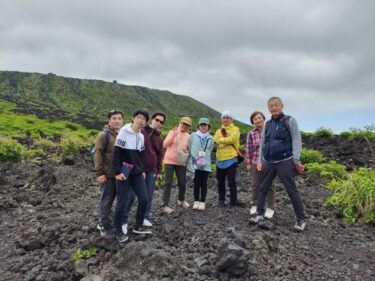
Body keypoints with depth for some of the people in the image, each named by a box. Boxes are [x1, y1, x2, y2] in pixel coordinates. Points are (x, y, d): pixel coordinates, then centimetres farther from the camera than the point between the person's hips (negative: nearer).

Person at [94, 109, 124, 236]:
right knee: (107, 200, 4)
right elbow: (98, 155, -13)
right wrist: (100, 173, -16)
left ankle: (104, 223, 33)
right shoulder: (103, 135, -10)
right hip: (108, 174, -6)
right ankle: (105, 226, 19)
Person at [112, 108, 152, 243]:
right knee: (122, 203, 1)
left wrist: (142, 170, 12)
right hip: (124, 173, -6)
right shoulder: (124, 132, -9)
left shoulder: (141, 136, 10)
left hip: (137, 173, 6)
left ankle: (138, 226, 25)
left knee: (144, 199, 6)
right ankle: (119, 231, 19)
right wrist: (117, 172, -16)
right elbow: (116, 153, -12)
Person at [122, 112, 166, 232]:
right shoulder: (140, 131, -3)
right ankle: (124, 220, 9)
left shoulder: (159, 138, 13)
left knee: (148, 195, 11)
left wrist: (159, 171, 16)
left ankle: (145, 217, 26)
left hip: (151, 170, 5)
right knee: (131, 195, -2)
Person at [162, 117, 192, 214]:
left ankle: (181, 200, 34)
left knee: (182, 183, 8)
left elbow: (190, 150, 13)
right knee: (168, 183, -5)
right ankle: (165, 205, 3)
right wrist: (173, 135, -18)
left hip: (181, 163, 3)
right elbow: (165, 145, -10)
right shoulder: (172, 132, 0)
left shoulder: (188, 137, 6)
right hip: (169, 161, -2)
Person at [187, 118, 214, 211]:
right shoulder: (193, 136, 5)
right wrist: (195, 158, -2)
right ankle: (196, 201, 15)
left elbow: (209, 151, 14)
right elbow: (189, 148, 4)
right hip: (195, 164, -2)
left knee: (203, 183, 4)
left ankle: (202, 202, 14)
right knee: (197, 183, 1)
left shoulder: (210, 139, 12)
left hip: (206, 164, 2)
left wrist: (203, 158, 2)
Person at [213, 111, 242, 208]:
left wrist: (221, 140, -7)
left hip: (231, 159, -5)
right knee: (220, 182, 11)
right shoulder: (219, 131, 15)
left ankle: (233, 201, 12)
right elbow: (216, 141, -2)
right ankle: (221, 200, 24)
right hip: (220, 160, 5)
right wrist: (227, 141, -16)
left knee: (232, 182, 0)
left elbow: (232, 139, -17)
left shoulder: (235, 129, 2)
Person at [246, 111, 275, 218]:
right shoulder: (251, 134, 2)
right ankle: (254, 205, 25)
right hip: (256, 162, 2)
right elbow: (249, 149, 3)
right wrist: (248, 163, 3)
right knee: (255, 185, 10)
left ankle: (270, 208, 17)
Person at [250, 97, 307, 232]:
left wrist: (296, 161, -12)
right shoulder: (267, 124, 13)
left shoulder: (290, 120, 0)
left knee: (292, 191, 1)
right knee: (263, 189, 8)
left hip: (285, 162, -5)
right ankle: (260, 214, 22)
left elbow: (296, 140, -6)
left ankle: (301, 219, 14)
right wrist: (260, 161, 10)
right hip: (268, 162, 5)